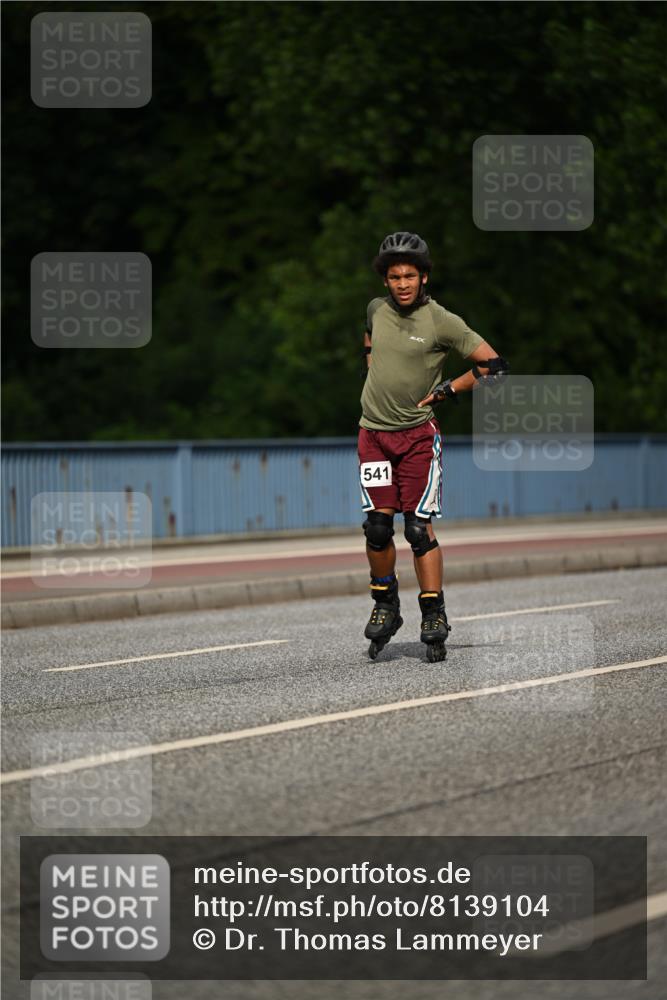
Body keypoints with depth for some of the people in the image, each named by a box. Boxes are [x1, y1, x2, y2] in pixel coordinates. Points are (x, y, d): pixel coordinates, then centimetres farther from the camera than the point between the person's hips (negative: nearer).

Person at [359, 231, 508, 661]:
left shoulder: (442, 322, -10)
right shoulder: (377, 309, 4)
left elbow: (494, 365, -7)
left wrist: (447, 390, -8)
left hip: (418, 434, -3)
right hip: (374, 432, 3)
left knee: (419, 528, -7)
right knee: (378, 526, -3)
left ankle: (434, 616, -1)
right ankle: (385, 606, 14)